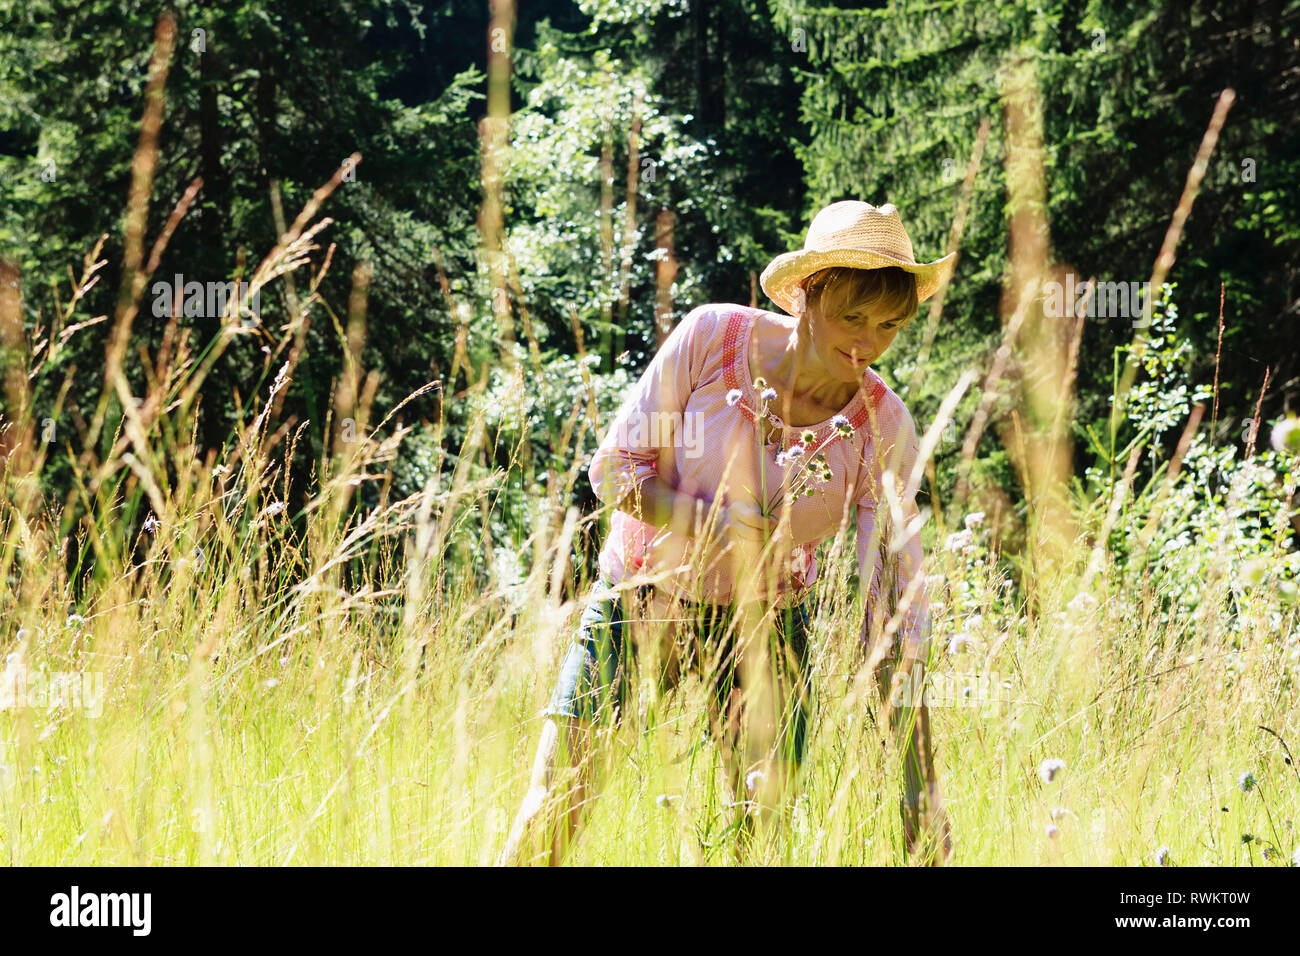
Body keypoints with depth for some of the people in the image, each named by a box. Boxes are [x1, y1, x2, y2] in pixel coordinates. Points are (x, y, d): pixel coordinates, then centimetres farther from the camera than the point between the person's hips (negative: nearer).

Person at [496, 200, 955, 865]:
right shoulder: (711, 338, -17)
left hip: (763, 622, 1)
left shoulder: (883, 429, -14)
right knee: (553, 809, -11)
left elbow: (896, 600, -14)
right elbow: (613, 468, -11)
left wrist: (921, 783, -20)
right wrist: (723, 527, -26)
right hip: (640, 598, -1)